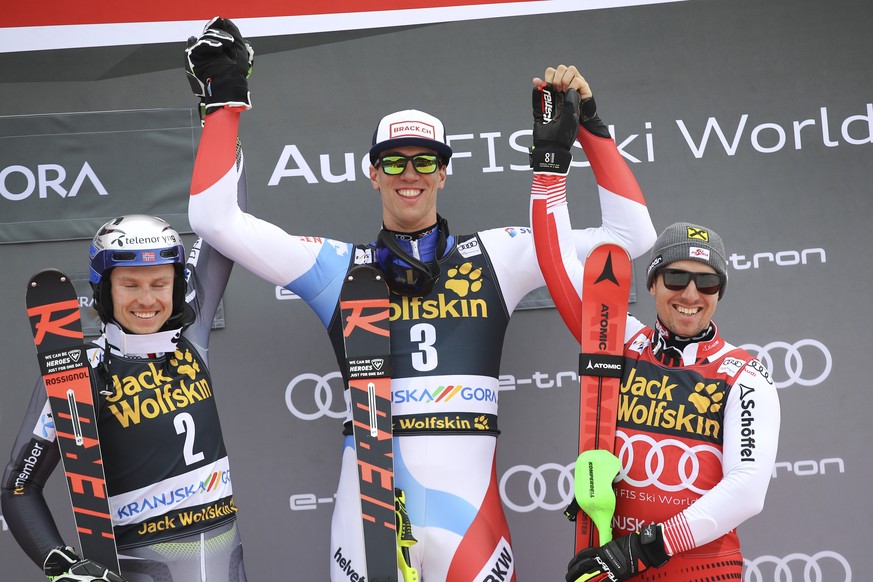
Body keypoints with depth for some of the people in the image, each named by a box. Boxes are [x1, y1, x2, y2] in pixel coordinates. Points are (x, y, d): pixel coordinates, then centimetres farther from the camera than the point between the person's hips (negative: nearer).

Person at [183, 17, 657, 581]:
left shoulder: (496, 255, 11)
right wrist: (226, 99, 8)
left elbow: (631, 233, 10)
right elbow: (216, 219, 7)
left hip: (470, 506, 0)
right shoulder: (339, 265, 11)